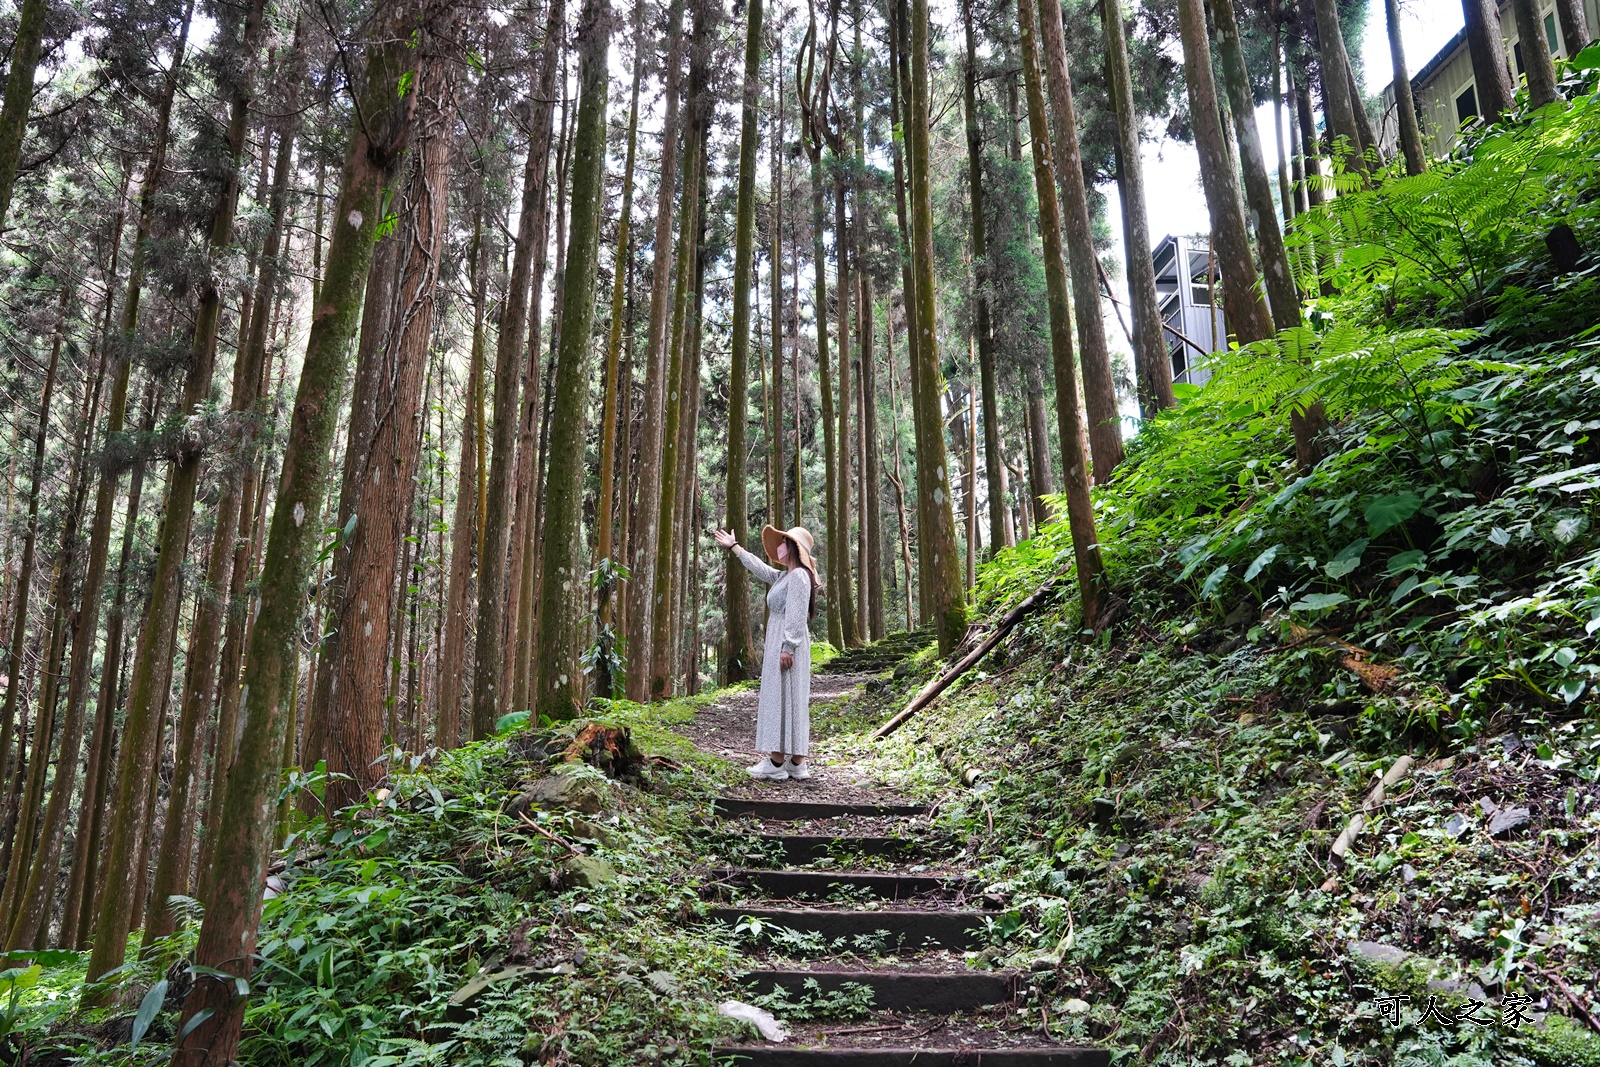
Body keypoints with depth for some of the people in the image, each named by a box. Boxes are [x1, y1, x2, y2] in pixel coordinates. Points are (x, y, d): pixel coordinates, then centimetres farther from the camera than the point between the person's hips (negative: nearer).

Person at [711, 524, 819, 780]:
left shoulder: (799, 576, -12)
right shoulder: (783, 576, 17)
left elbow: (796, 617, -20)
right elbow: (758, 567, 33)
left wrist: (787, 648, -25)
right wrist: (733, 546, 42)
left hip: (787, 646, -10)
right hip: (778, 644, 10)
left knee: (781, 698, -8)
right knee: (789, 701, 8)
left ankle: (777, 763, -6)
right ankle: (796, 763, 10)